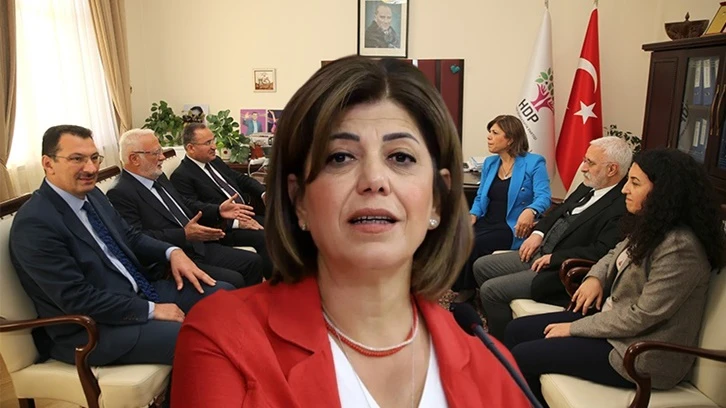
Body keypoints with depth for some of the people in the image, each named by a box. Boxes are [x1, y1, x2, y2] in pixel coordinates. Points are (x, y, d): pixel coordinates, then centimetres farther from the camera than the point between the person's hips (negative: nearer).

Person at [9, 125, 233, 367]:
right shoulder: (34, 223, -19)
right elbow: (78, 300, -23)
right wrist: (151, 310, -19)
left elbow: (130, 237, 17)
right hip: (92, 328, -9)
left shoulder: (92, 195, 6)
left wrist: (172, 253, -3)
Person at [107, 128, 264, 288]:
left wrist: (218, 211, 5)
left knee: (252, 261, 5)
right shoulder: (120, 194, -15)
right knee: (233, 281, -21)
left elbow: (186, 204, 21)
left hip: (198, 248, 9)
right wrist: (184, 235, -28)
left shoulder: (158, 178, 12)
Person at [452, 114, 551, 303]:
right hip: (486, 222, 6)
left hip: (511, 228, -5)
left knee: (472, 246, -29)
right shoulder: (489, 163, 17)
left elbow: (543, 196, -15)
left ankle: (468, 291, -4)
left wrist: (530, 211, -38)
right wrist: (473, 215, -3)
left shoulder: (534, 163, -3)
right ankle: (461, 288, -7)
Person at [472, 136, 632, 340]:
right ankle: (496, 325, 22)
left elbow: (601, 252, -28)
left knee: (491, 290, -16)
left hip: (562, 271, -10)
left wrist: (553, 258, -21)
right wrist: (538, 233, 4)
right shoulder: (589, 186, 8)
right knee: (481, 266, 8)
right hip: (540, 253, 10)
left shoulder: (622, 207, -20)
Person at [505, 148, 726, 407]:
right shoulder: (649, 226, 2)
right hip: (612, 319, 9)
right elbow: (616, 254, 22)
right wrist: (595, 277, -1)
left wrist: (574, 328, -16)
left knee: (522, 356, -11)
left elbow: (642, 317, -26)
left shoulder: (679, 248, -26)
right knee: (517, 331, 4)